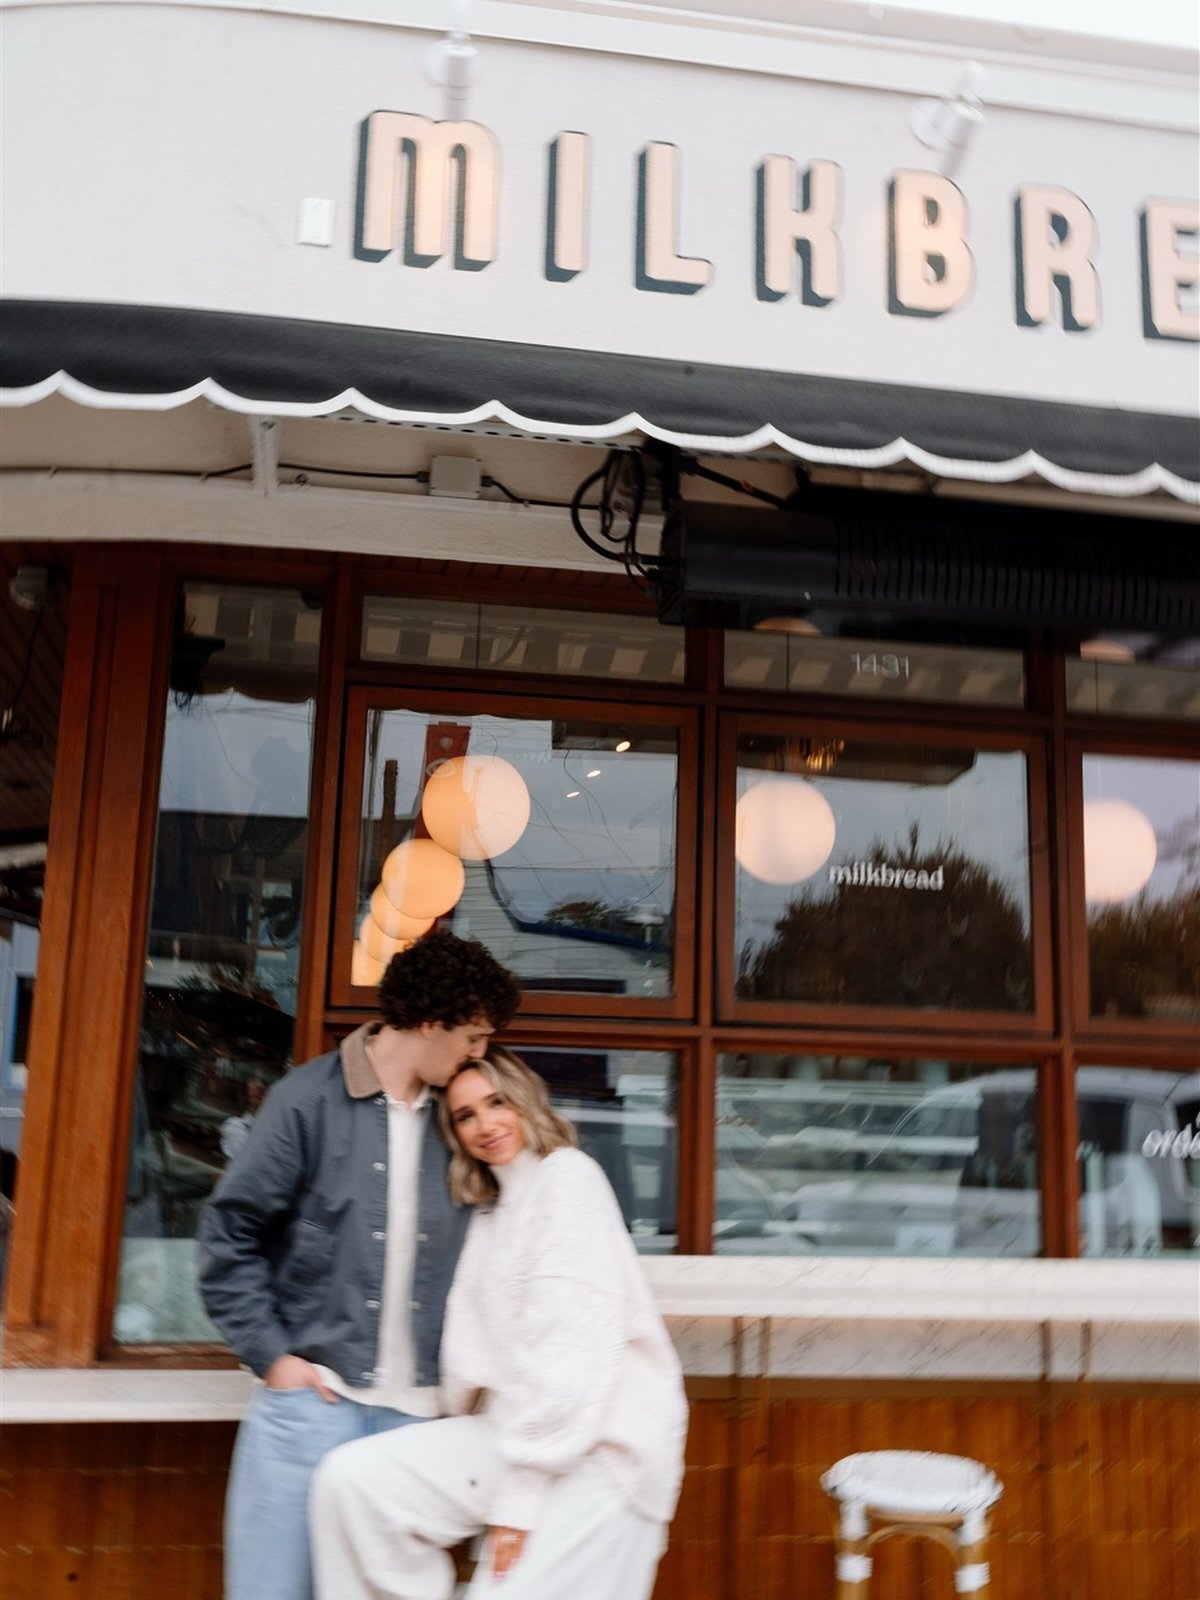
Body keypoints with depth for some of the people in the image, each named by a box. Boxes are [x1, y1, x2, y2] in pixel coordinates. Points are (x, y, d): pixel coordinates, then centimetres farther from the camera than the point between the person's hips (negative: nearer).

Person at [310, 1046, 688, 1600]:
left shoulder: (568, 1176, -4)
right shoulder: (489, 1211, 21)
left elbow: (573, 1342, -15)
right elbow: (485, 1354, 13)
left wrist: (521, 1492, -17)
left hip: (599, 1445, -7)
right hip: (515, 1427, 7)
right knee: (350, 1480, -10)